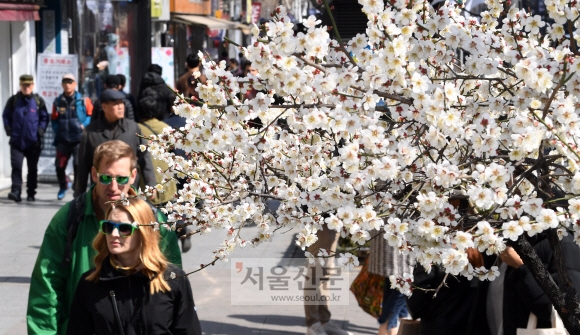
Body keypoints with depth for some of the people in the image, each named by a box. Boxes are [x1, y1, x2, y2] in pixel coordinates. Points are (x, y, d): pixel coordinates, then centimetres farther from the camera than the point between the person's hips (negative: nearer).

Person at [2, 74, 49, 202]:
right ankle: (16, 192, -14)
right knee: (16, 166, -12)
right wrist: (9, 130, -3)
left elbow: (44, 118, 6)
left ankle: (31, 193, 19)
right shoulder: (13, 100, 2)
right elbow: (6, 116, 8)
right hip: (16, 141, -1)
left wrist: (40, 131, -7)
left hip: (33, 142, 1)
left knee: (32, 169, 9)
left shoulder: (38, 101, 1)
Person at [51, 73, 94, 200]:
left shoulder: (83, 101, -1)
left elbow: (91, 115, 3)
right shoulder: (58, 102, 7)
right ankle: (63, 186, 34)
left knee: (79, 166, -8)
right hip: (63, 140, 3)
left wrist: (84, 125, -11)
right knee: (59, 166, 7)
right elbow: (54, 119, 15)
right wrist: (57, 131, 2)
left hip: (79, 139, -3)